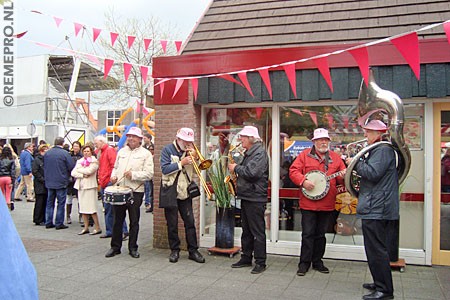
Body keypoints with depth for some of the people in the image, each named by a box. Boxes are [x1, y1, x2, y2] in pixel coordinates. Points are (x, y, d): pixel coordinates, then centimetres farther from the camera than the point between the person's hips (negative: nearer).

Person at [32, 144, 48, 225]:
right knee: (40, 202, -3)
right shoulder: (37, 159, -4)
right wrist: (43, 180, -15)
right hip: (40, 185, -6)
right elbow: (35, 172, -10)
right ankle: (38, 220, 5)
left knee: (45, 202, 7)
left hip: (47, 185, 6)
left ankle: (43, 219, 14)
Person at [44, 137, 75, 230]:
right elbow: (71, 167, -13)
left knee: (50, 202, 14)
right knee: (61, 203, 2)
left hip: (49, 182, 6)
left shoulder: (47, 153, 3)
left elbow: (44, 166, 13)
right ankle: (59, 223, 5)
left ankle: (48, 222, 17)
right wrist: (68, 176, 6)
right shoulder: (65, 153, -14)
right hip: (61, 182, -5)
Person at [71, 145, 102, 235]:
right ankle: (86, 228, 14)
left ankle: (97, 228, -2)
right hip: (81, 186, 6)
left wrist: (79, 169, -1)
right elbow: (73, 173, 7)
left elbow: (89, 171, -15)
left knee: (91, 209, -8)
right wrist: (82, 175, -9)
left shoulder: (94, 161, 1)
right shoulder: (79, 161, 17)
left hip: (90, 186, -6)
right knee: (83, 208, 6)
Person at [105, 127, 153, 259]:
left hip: (135, 191, -4)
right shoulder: (122, 151, 14)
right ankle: (115, 247, 22)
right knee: (117, 220, 10)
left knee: (134, 222, 5)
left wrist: (133, 175, -19)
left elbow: (149, 174, -8)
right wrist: (113, 176, 4)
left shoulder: (146, 154, -1)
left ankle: (133, 248, 18)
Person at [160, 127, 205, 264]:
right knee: (172, 224, 5)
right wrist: (182, 163, -22)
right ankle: (174, 250, 17)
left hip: (185, 192, 3)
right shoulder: (167, 150, -4)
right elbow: (165, 169, -17)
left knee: (190, 222, 3)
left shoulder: (189, 151, 8)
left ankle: (193, 250, 11)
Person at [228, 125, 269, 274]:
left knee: (257, 232, -2)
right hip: (246, 196, 10)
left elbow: (252, 173, -26)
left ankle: (260, 262, 7)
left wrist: (236, 168, -12)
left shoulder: (260, 153, -14)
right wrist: (236, 168, 7)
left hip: (255, 198, -10)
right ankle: (246, 258, 26)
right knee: (246, 231, 16)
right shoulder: (249, 153, 16)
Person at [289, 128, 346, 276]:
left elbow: (342, 173, 11)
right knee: (308, 234, 0)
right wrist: (303, 181, -19)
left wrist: (343, 175, -12)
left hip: (327, 204, 3)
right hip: (308, 203, -3)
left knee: (321, 234, 14)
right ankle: (304, 263, 11)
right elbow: (293, 171, -5)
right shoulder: (305, 155, 0)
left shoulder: (335, 157, 9)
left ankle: (317, 261, 27)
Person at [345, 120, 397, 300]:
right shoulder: (379, 149, 20)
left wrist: (356, 163, -12)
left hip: (377, 210, -11)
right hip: (377, 209, 11)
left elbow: (372, 173, -24)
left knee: (377, 251, -6)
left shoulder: (383, 150, -13)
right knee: (376, 249, 19)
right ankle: (380, 283, 30)